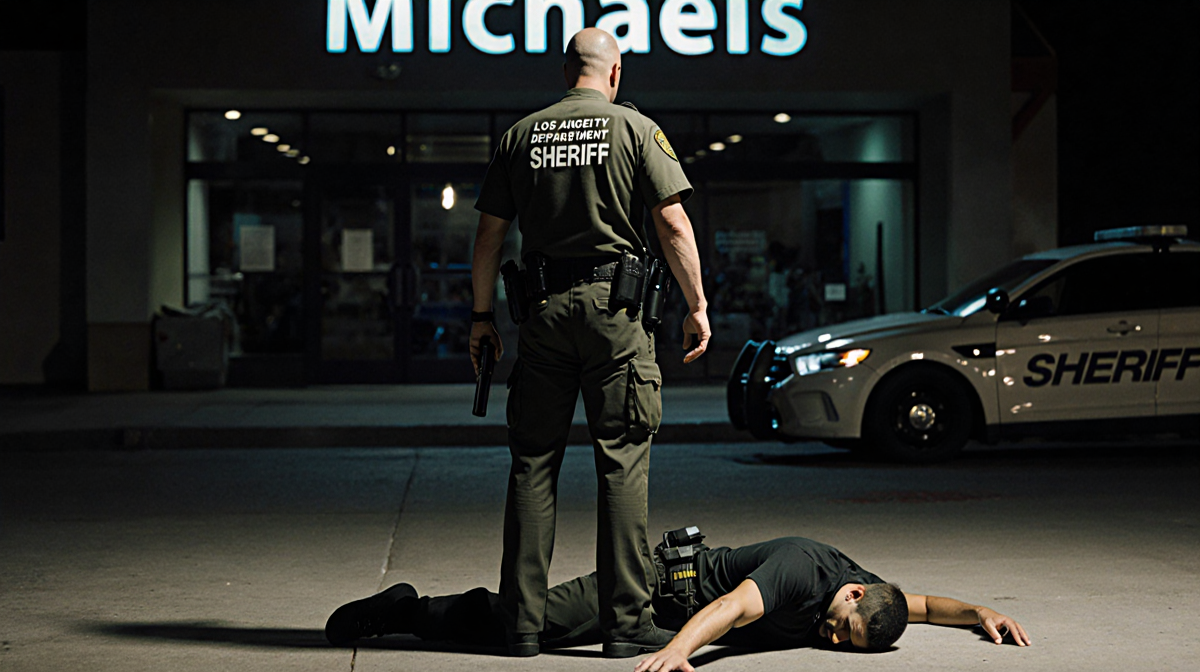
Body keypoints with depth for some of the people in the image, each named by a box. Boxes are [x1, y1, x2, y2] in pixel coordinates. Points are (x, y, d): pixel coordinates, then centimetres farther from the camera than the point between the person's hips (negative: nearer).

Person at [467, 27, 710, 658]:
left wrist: (482, 316, 15)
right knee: (622, 462, 1)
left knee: (532, 463, 7)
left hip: (543, 309, 3)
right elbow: (674, 226, -5)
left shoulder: (520, 134, 9)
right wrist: (697, 307, 1)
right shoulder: (635, 129, 1)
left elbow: (489, 235, 8)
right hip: (614, 305, -2)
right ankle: (626, 620, 1)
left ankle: (522, 622, 8)